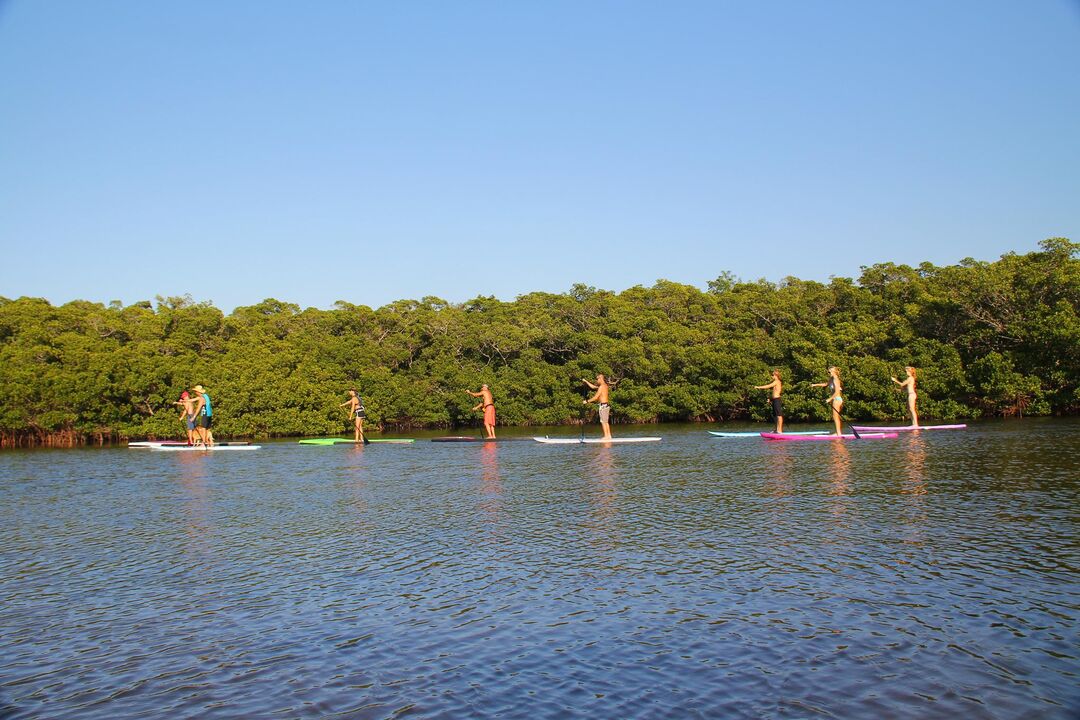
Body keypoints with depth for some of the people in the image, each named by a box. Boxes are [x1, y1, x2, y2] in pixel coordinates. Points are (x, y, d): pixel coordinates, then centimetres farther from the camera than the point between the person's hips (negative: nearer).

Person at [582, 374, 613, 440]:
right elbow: (593, 386, 28)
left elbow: (596, 397, -15)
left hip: (603, 405, -10)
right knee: (606, 422, 12)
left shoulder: (601, 387, -13)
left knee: (603, 422, -7)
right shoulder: (605, 385, 16)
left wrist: (587, 401, -8)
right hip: (606, 405, 10)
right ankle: (609, 435, 13)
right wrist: (586, 381, 28)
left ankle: (606, 436, -8)